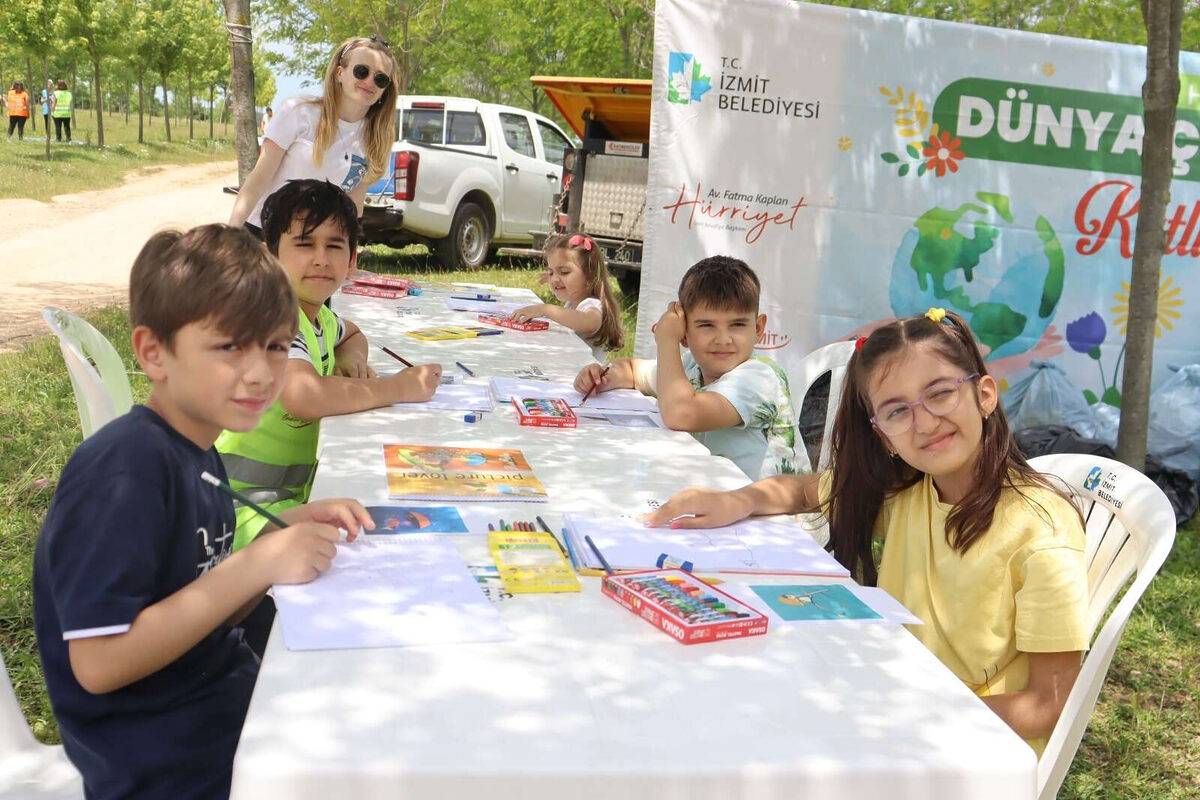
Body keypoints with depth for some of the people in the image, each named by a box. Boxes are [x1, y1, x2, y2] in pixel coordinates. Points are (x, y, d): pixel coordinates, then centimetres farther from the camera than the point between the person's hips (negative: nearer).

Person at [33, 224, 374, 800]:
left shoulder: (195, 455, 3)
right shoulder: (123, 470, -23)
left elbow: (204, 612, 9)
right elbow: (98, 662, -26)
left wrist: (292, 532, -4)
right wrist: (258, 564, -25)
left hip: (230, 696, 8)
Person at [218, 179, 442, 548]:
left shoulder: (319, 317, 9)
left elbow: (352, 334, 34)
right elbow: (305, 397, -39)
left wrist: (352, 357, 8)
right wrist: (404, 387, -27)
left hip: (296, 490, 9)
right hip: (241, 503, -9)